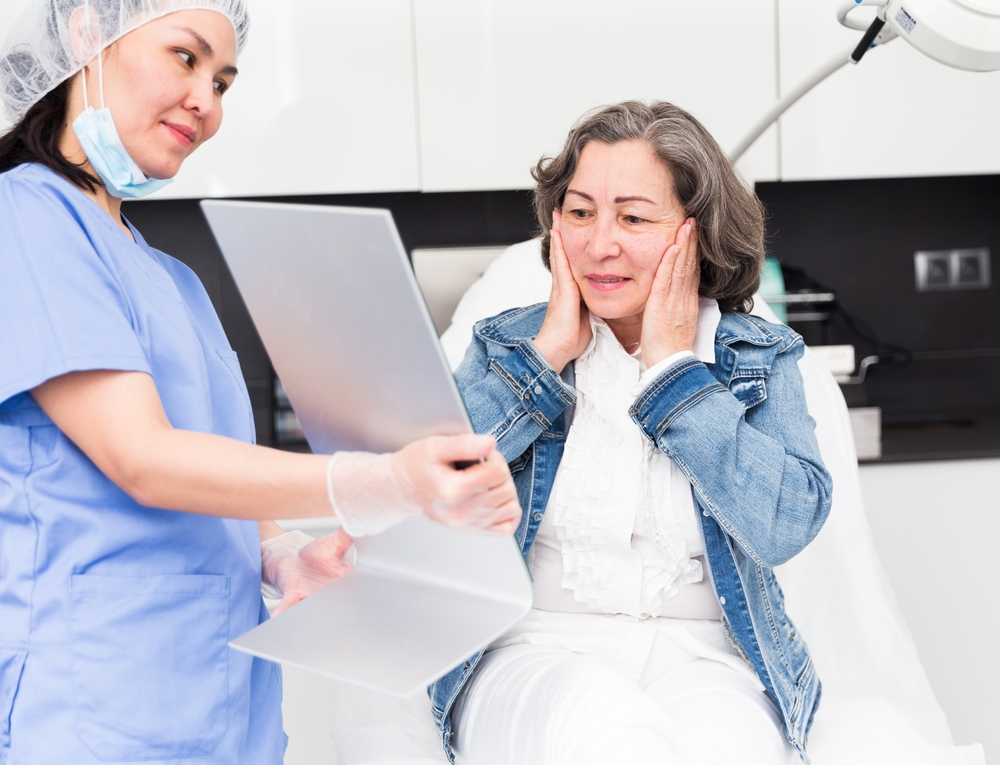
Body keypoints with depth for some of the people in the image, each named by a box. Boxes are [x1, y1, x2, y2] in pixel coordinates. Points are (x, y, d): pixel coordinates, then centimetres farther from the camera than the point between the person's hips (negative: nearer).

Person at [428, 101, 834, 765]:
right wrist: (547, 354, -6)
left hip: (704, 660, 1)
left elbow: (788, 525, -11)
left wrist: (671, 365, -6)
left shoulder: (759, 357, 8)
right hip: (532, 657, 0)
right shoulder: (508, 344, 9)